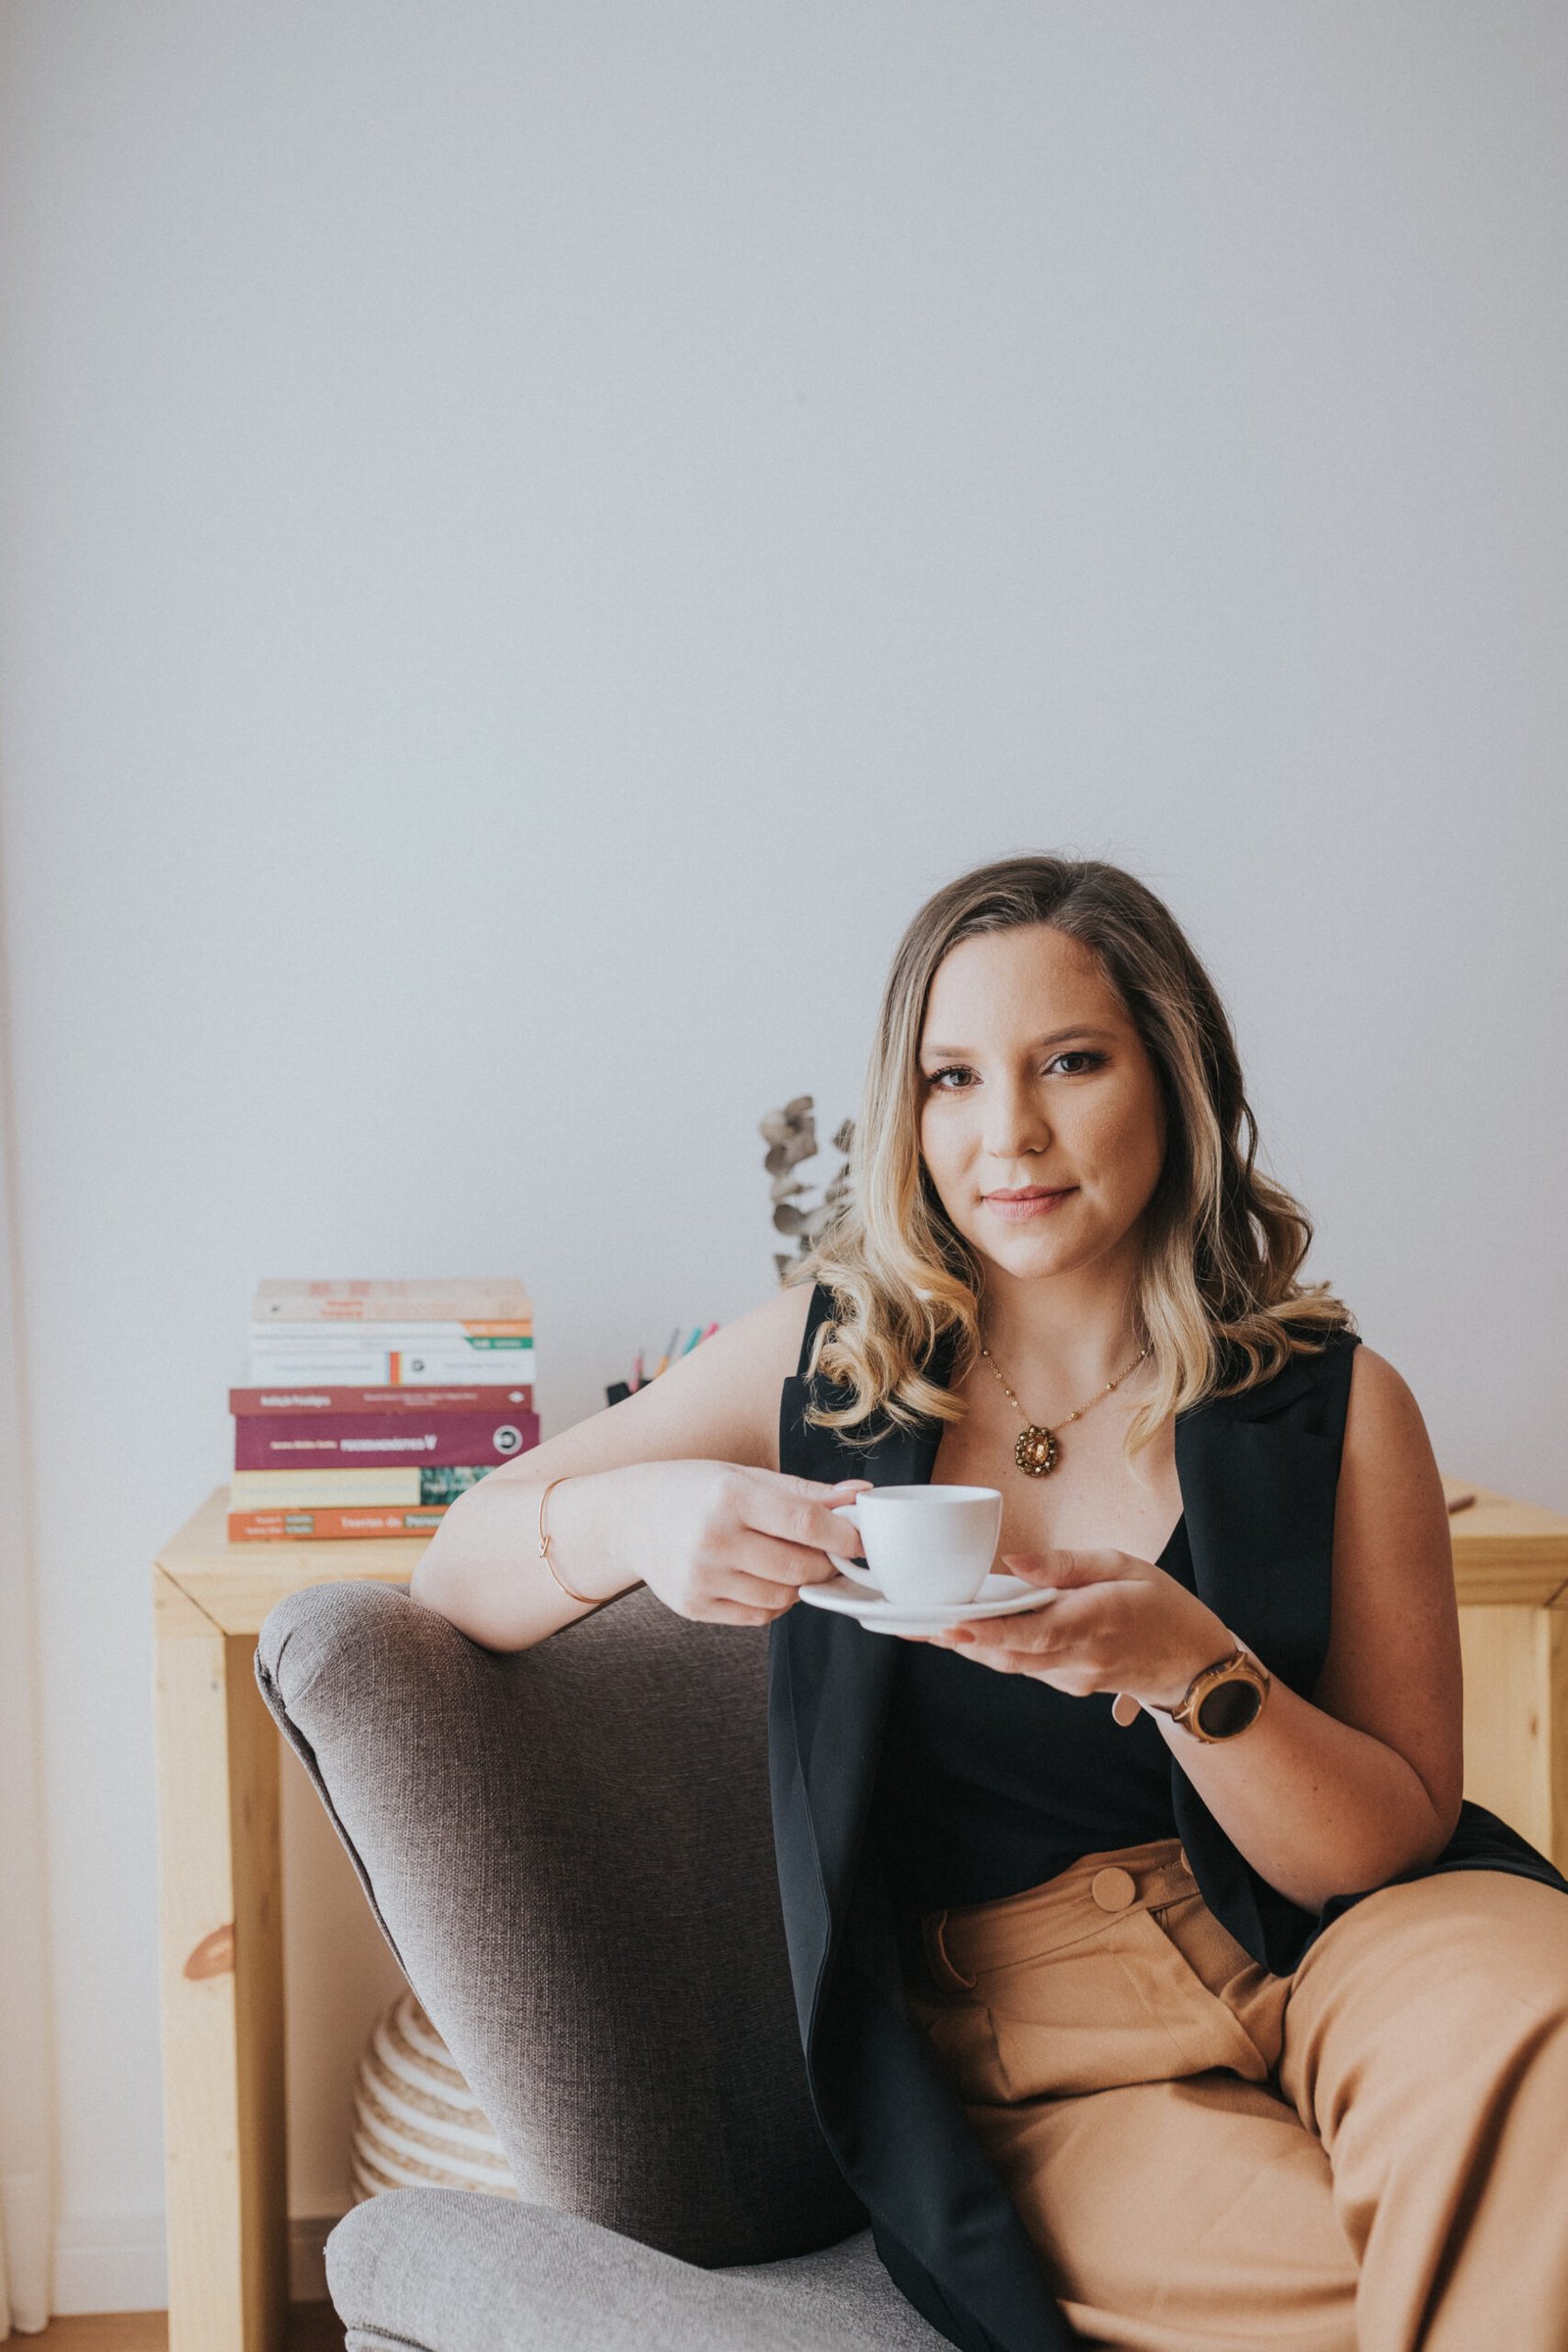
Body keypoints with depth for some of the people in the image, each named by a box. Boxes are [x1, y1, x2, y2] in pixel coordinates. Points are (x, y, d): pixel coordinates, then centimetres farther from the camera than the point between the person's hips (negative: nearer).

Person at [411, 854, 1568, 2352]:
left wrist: (1189, 1667, -22)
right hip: (1025, 2060, -1)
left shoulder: (1333, 1403, 0)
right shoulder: (826, 1359, 3)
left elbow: (1400, 1839, -1)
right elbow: (458, 1574, 4)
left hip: (1313, 1956, 2)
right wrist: (628, 1521, -21)